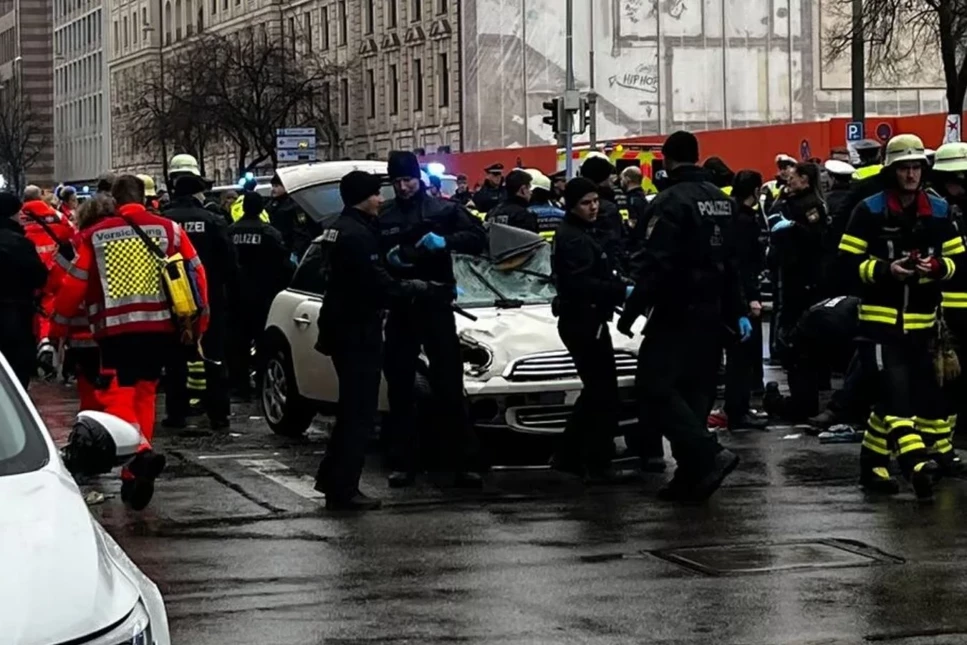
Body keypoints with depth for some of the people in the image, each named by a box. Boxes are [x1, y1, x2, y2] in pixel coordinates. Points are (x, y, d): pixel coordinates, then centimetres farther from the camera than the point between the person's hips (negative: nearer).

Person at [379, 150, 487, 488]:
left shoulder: (443, 210, 4)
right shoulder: (383, 216, 9)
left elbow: (478, 238, -2)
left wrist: (446, 241, -18)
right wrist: (386, 258, -9)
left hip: (436, 306, -2)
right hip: (399, 308, 2)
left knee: (450, 386, -5)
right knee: (399, 387, 5)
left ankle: (463, 463, -3)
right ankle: (402, 463, 12)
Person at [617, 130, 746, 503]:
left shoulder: (672, 201, -14)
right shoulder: (722, 201, 14)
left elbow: (656, 263, -21)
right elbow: (733, 262, 18)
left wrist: (631, 311, -18)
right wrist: (739, 312, 22)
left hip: (678, 312, -9)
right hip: (712, 313, 9)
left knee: (654, 387, -8)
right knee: (695, 390, 11)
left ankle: (709, 455, -19)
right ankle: (691, 477, 10)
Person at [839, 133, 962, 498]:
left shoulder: (938, 211, 6)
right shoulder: (870, 211, -5)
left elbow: (957, 258, 10)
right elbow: (849, 262, -6)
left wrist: (937, 266, -12)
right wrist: (885, 269, -21)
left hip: (921, 321, 5)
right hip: (880, 318, -5)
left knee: (923, 392, 8)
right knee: (896, 391, -16)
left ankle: (872, 463, 20)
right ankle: (916, 464, -25)